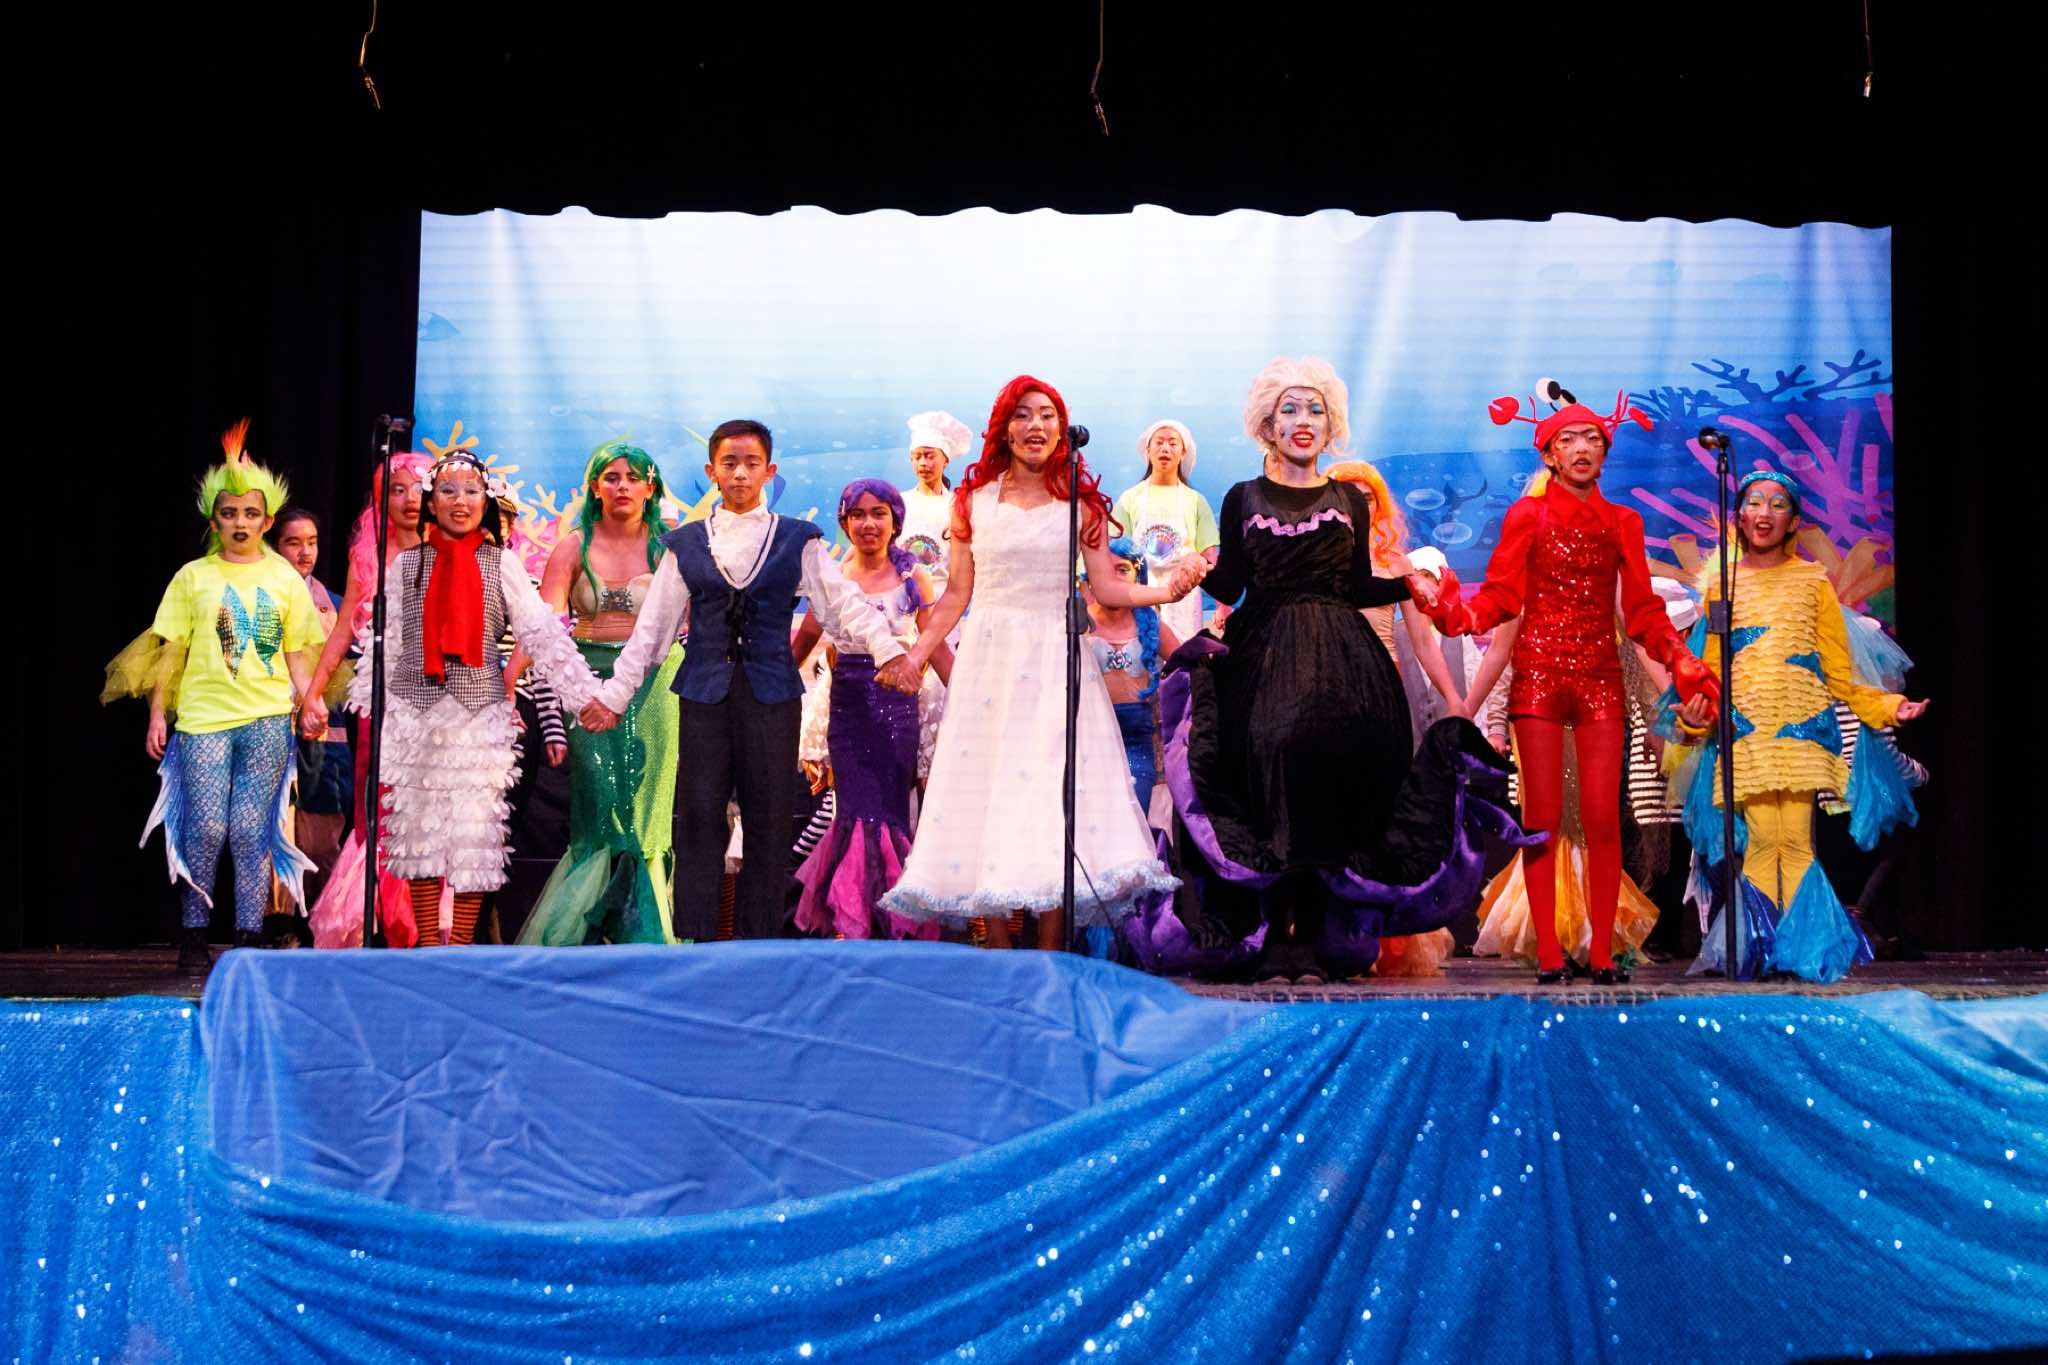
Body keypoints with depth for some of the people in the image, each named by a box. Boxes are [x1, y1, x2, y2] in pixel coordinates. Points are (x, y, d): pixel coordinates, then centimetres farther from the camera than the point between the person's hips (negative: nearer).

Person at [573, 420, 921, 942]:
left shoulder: (797, 540, 7)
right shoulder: (686, 544, 10)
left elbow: (844, 601, -4)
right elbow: (652, 626, 11)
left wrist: (888, 651, -20)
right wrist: (613, 694, 5)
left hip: (773, 695, 0)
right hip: (704, 694, 0)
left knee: (769, 823, 2)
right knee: (698, 820, -3)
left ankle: (759, 936, 10)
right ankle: (694, 937, 3)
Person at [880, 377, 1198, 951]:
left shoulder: (1081, 501, 7)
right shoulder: (974, 499, 9)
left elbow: (1107, 588, 5)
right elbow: (956, 594, 12)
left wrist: (1168, 590, -10)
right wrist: (916, 654, 4)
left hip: (1056, 663, -1)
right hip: (988, 658, 1)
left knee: (1056, 799, -7)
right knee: (984, 793, -4)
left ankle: (1050, 960, -3)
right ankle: (999, 962, 2)